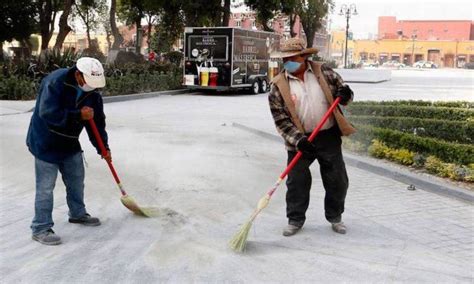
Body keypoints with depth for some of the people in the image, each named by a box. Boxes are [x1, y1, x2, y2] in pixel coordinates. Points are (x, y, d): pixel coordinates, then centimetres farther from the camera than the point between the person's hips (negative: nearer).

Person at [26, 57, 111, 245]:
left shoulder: (92, 92, -2)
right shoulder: (55, 82, -24)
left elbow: (97, 121, 5)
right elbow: (47, 113, -32)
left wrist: (103, 148, 1)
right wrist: (78, 115, -29)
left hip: (70, 143, 7)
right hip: (46, 144, -7)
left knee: (76, 180, 18)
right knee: (45, 187, -5)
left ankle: (77, 214, 39)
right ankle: (41, 229, 5)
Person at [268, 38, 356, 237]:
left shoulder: (324, 72, -1)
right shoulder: (279, 85, -6)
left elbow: (341, 90, 11)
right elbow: (281, 119, -7)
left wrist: (345, 95, -14)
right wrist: (297, 139, -18)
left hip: (329, 136, 1)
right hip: (301, 140, -1)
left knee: (337, 181, 9)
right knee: (297, 181, 5)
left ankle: (335, 217, 30)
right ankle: (295, 220, 23)